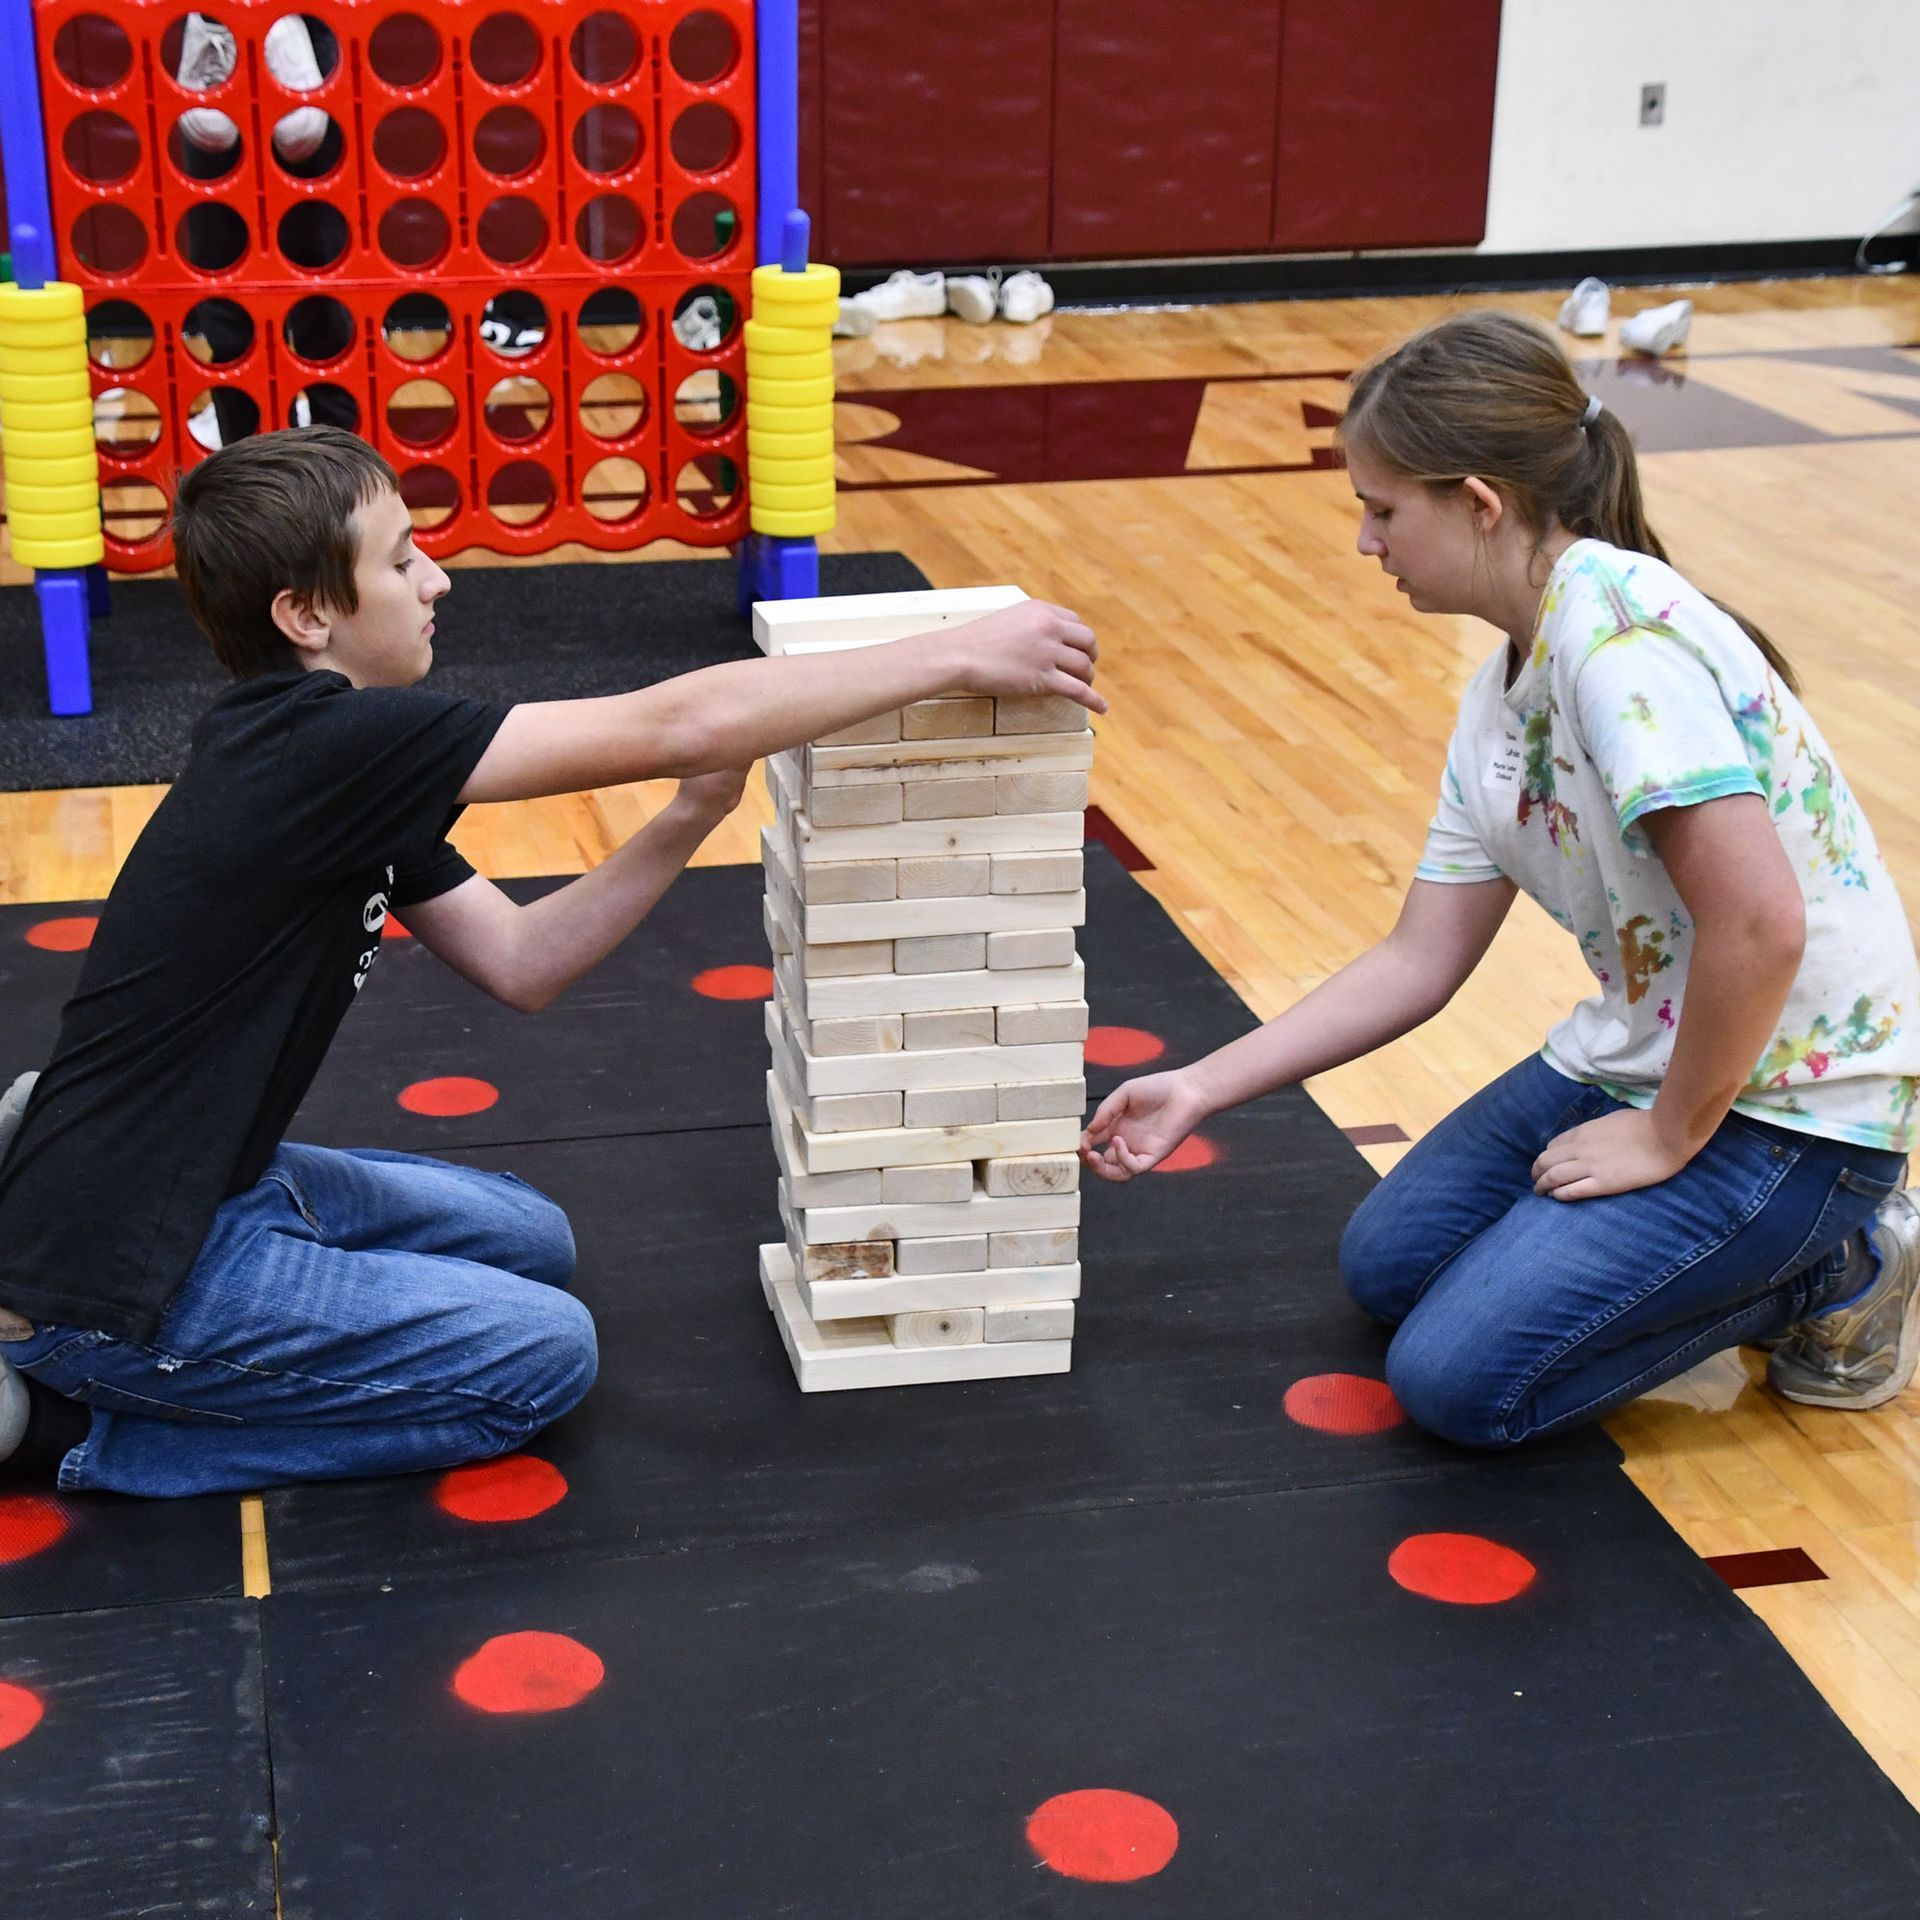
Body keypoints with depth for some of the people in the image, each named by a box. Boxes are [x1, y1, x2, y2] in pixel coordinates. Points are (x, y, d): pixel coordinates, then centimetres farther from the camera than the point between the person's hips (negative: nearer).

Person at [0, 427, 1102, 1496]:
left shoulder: (345, 777, 5)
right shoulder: (319, 746, -25)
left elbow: (518, 963, 6)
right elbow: (676, 725, -27)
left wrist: (691, 820, -6)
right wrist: (954, 658, -21)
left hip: (209, 1185, 9)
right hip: (113, 1282, -9)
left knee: (527, 1240, 21)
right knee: (542, 1354, -3)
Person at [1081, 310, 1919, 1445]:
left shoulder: (1616, 624, -25)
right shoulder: (1502, 695, 5)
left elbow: (1759, 923, -32)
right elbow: (1419, 961, 9)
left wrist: (1668, 1138, -17)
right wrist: (1202, 1091, 7)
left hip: (1787, 1099, -10)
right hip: (1641, 1057, 10)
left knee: (1460, 1378, -11)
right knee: (1386, 1264, 15)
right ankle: (1754, 1249, 18)